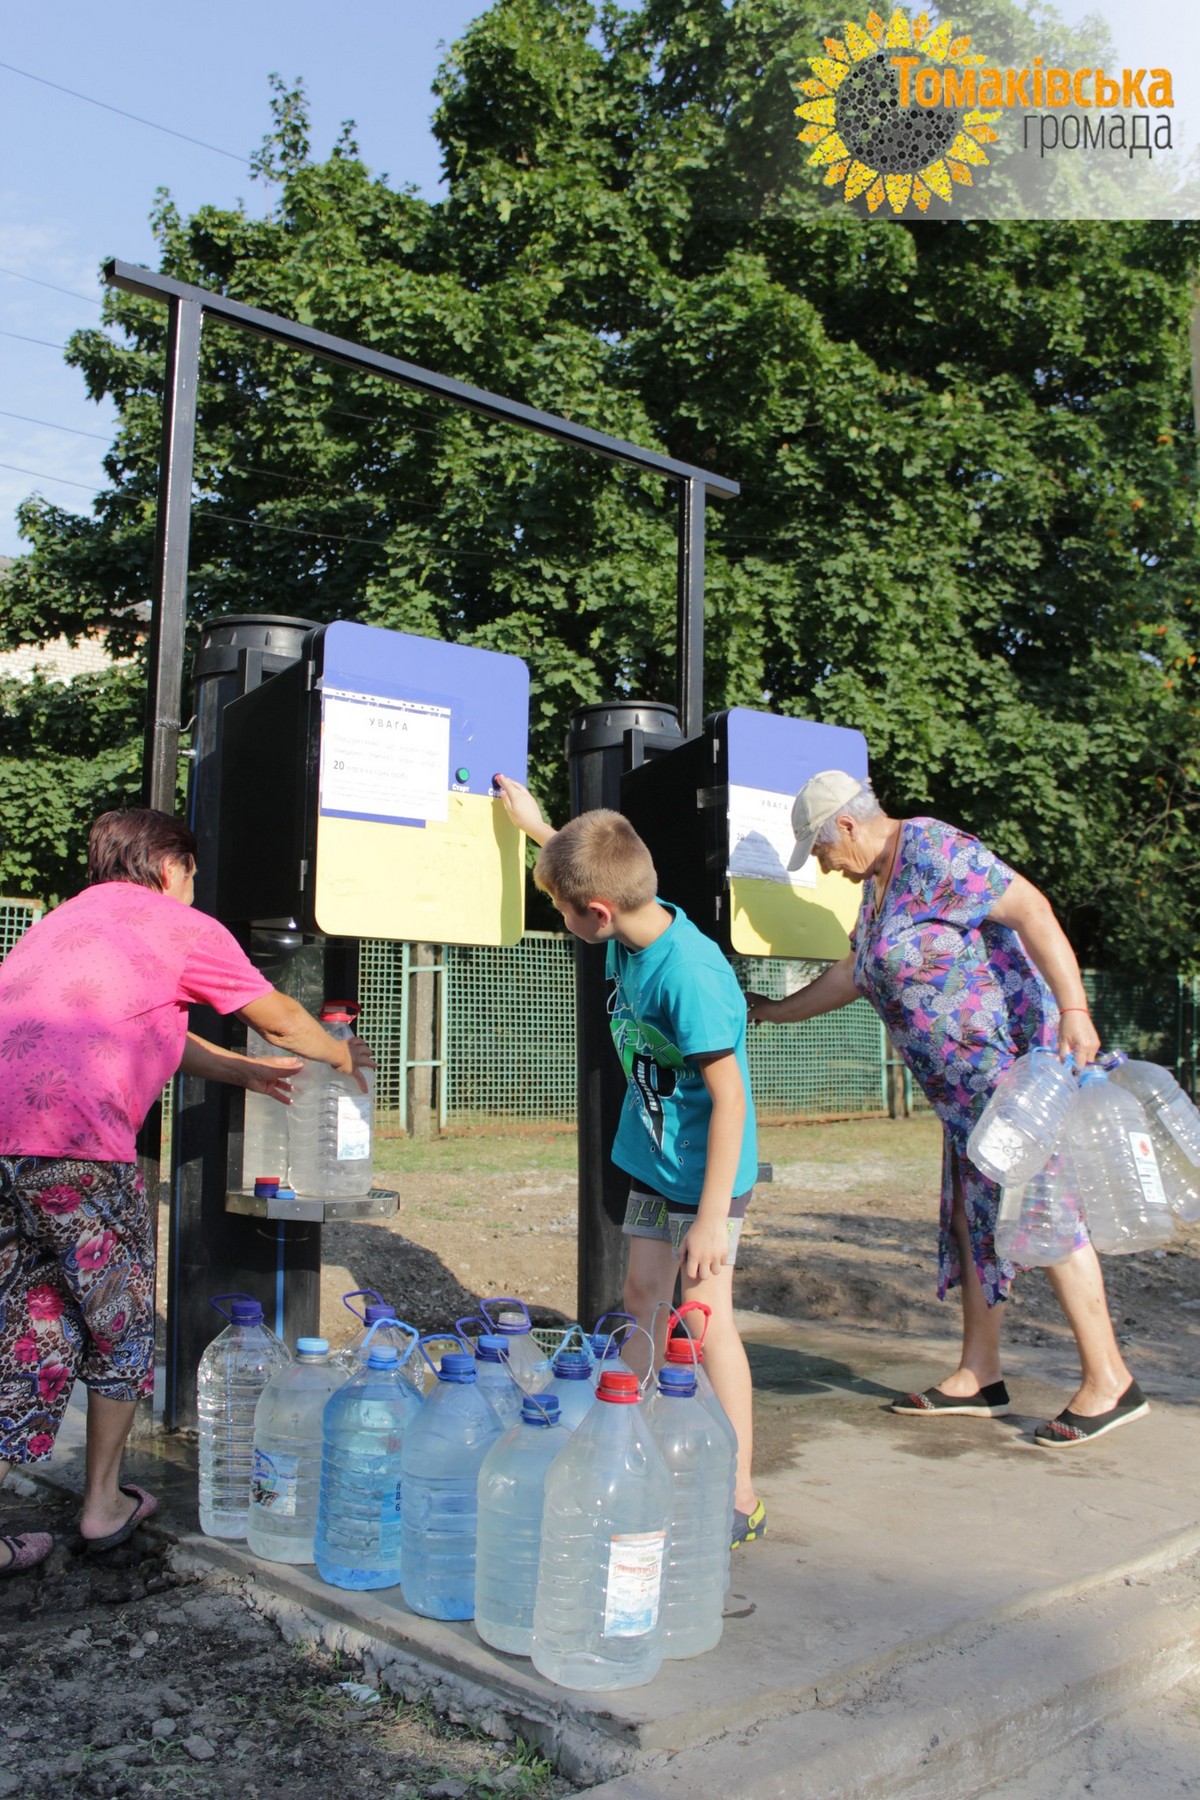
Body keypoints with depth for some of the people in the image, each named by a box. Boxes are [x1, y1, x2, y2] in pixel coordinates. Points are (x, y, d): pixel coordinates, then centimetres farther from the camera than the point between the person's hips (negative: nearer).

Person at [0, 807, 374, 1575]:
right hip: (71, 1136, -7)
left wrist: (248, 1071, 47)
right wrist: (343, 1057, 37)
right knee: (119, 1319, 15)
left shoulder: (71, 917, 29)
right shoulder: (183, 926, 7)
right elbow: (281, 1020, 17)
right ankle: (105, 1503, 27)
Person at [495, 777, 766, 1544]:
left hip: (705, 1170, -8)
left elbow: (729, 1097, -27)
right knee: (645, 1300, 15)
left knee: (707, 1315, -5)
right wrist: (537, 825, 27)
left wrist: (713, 1214, -26)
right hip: (653, 1158, 8)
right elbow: (594, 868, 21)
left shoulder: (691, 975, -30)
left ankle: (740, 1497, 4)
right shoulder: (635, 925, -5)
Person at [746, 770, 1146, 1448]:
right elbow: (851, 977, 27)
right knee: (972, 1214, 11)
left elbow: (1031, 909, -23)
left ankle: (1109, 1381, 0)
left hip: (1015, 1060, -10)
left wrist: (1073, 1011, -30)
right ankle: (980, 1376, 19)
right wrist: (771, 1011, 35)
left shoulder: (934, 853, -14)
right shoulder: (878, 883, 16)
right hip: (966, 1085, 10)